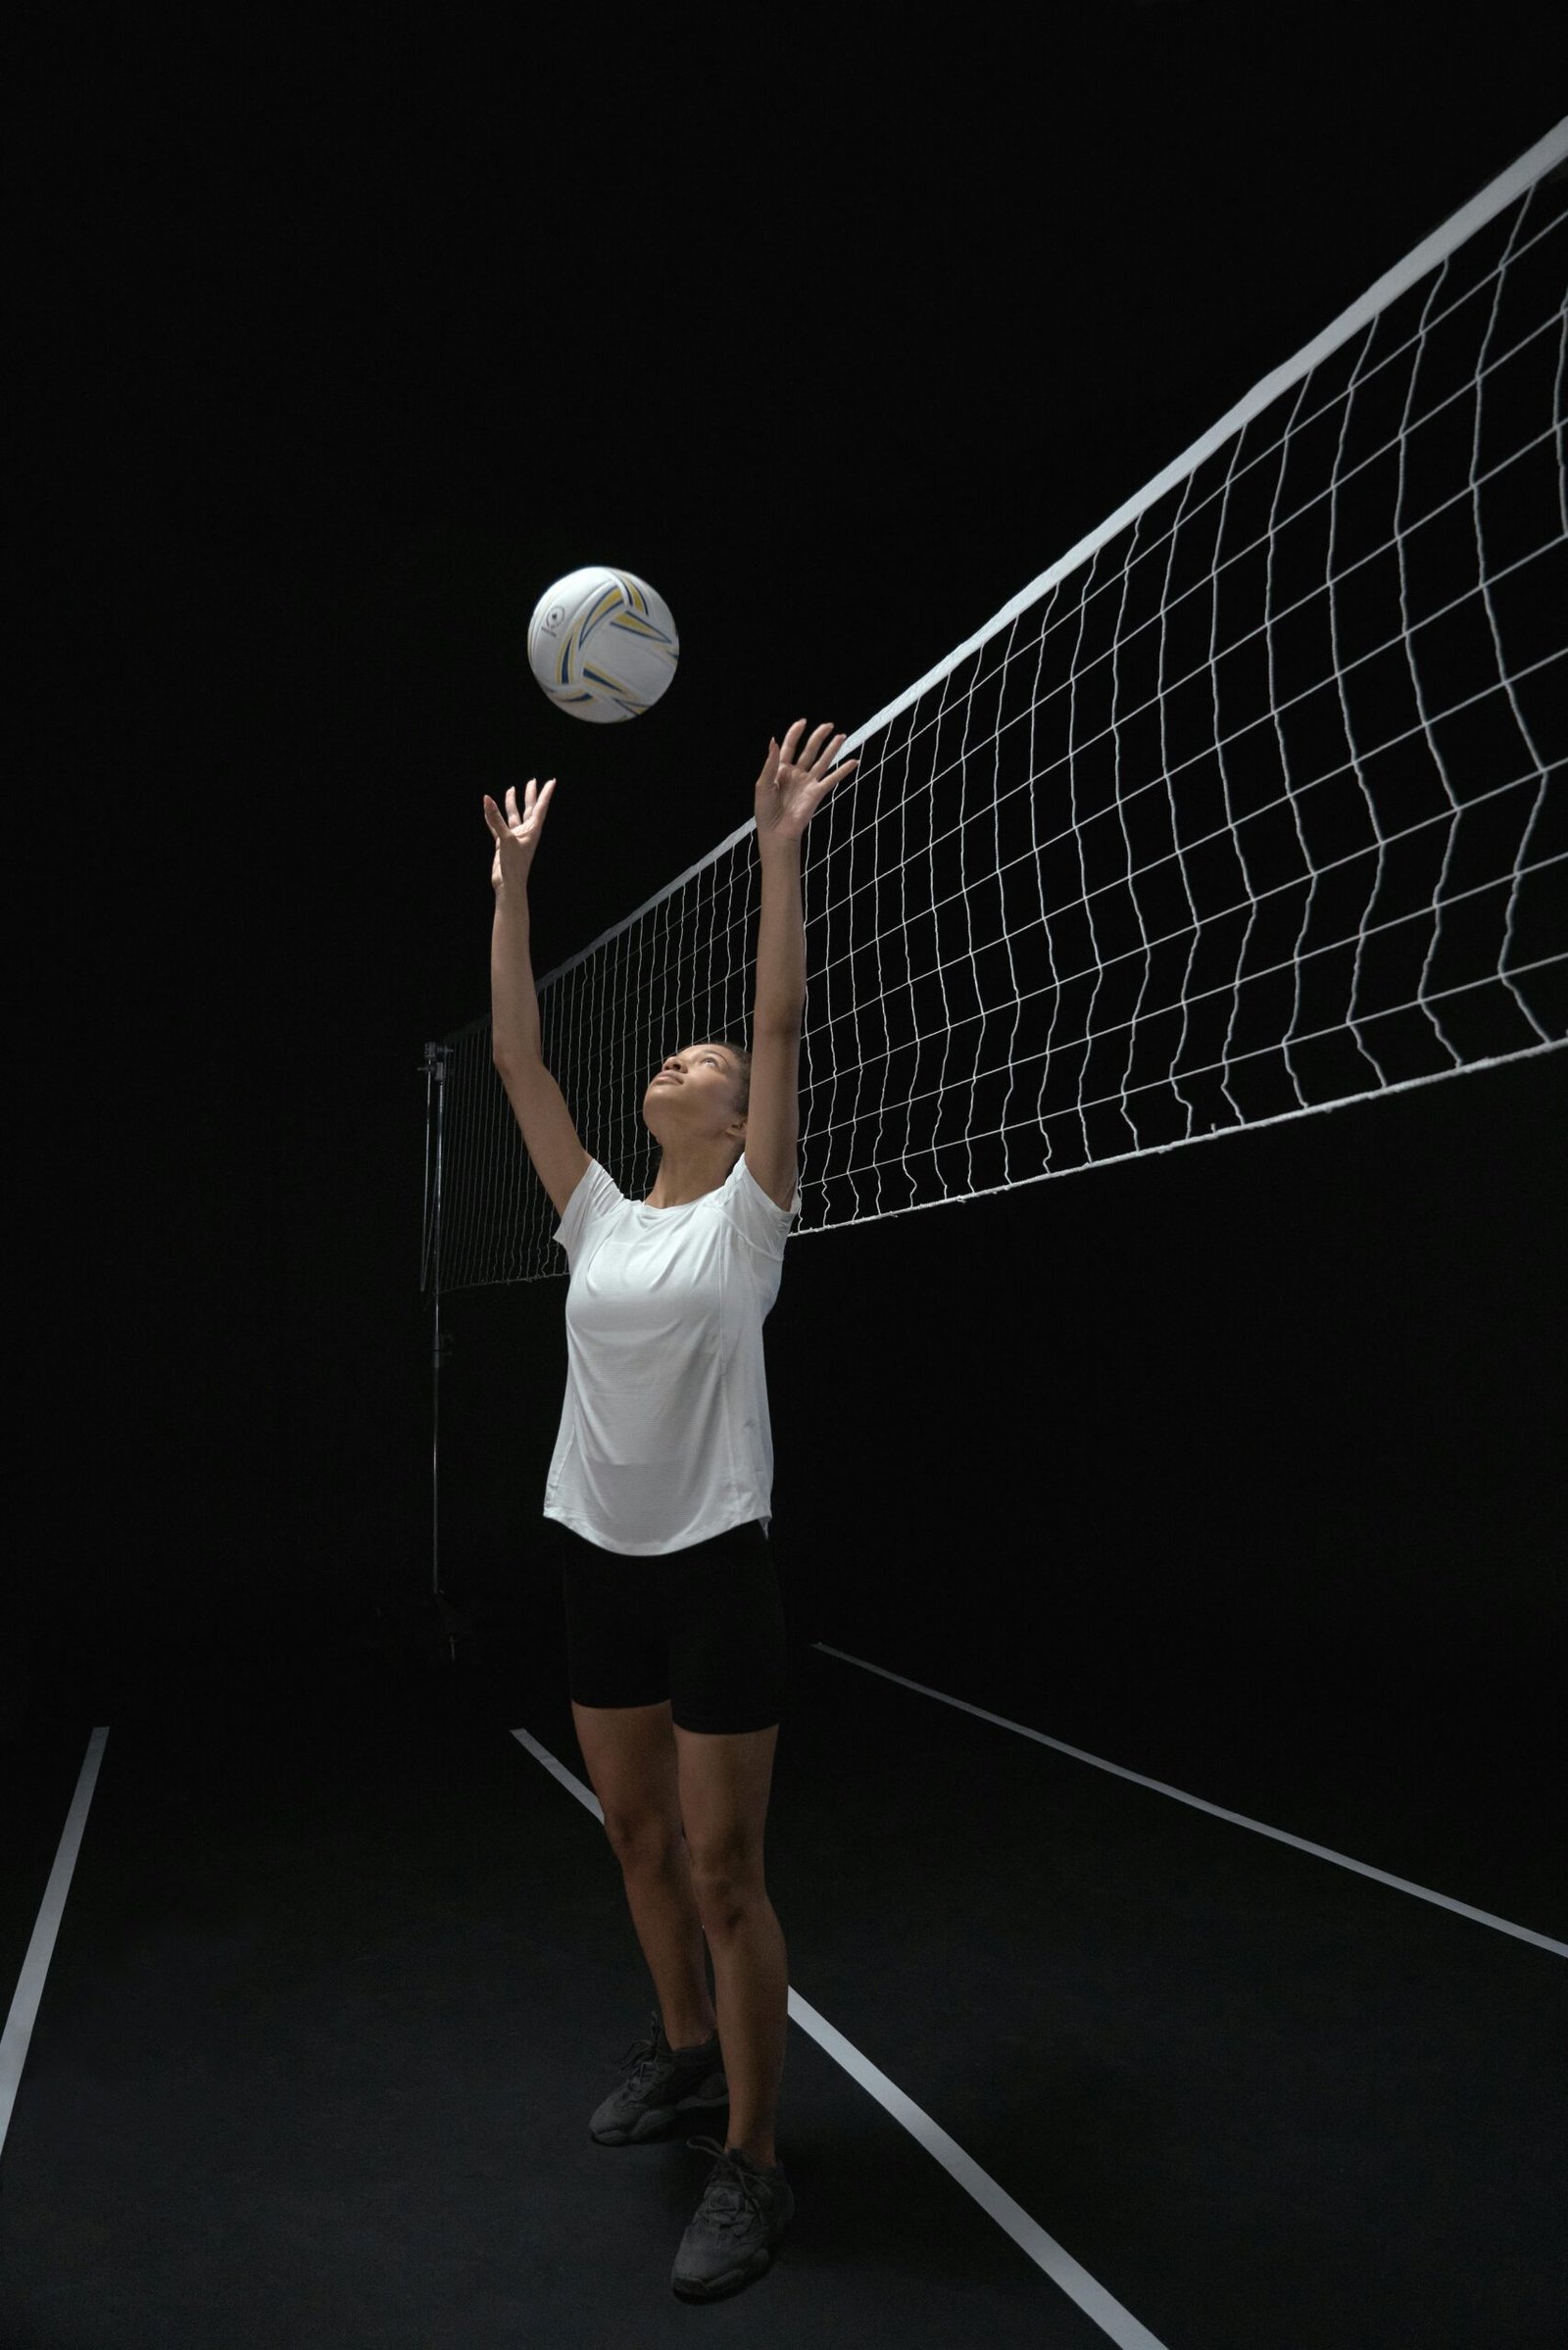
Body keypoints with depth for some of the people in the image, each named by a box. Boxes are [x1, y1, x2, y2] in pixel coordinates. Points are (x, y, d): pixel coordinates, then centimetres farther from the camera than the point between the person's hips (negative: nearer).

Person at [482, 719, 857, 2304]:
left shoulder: (745, 1215, -4)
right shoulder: (601, 1219, 7)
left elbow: (782, 1025, -13)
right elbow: (517, 1061, 6)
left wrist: (778, 848, -16)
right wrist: (513, 886, 6)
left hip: (714, 1563, -6)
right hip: (599, 1558, 6)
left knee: (723, 1870, 1)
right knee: (636, 1839, 19)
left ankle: (753, 2163, 17)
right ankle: (684, 2051, 42)